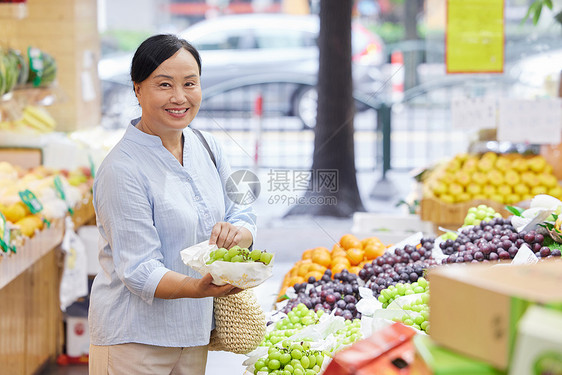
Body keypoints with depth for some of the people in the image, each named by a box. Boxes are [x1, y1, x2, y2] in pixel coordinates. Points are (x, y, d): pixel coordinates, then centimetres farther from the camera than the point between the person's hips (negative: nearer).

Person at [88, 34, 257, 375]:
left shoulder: (207, 148, 4)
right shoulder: (121, 170, -19)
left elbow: (244, 218, 7)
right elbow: (139, 270, -22)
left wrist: (234, 233, -16)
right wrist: (198, 288, -39)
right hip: (135, 338, -6)